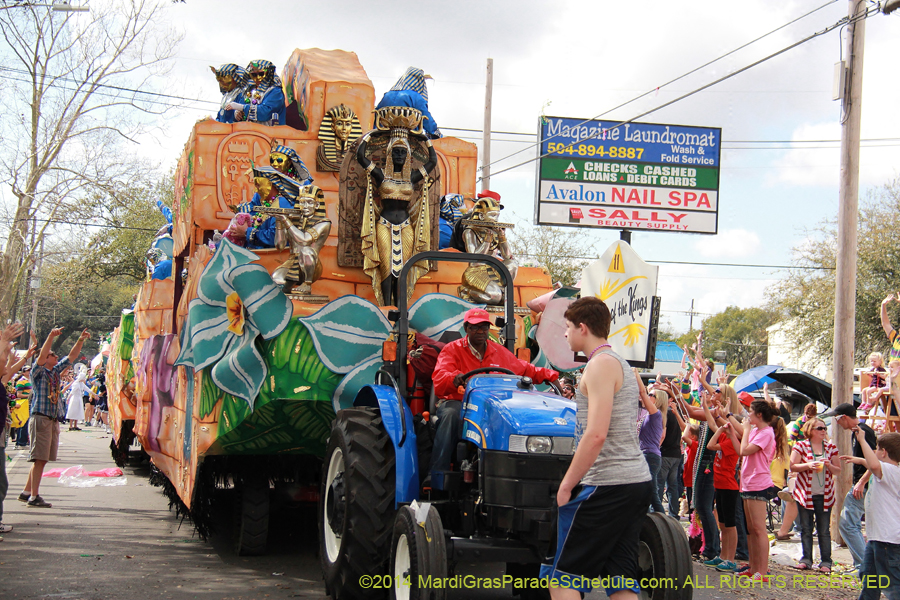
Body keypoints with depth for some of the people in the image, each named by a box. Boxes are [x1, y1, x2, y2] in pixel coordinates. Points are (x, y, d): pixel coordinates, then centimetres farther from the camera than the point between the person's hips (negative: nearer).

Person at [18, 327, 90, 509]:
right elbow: (41, 355, -21)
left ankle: (26, 492, 18)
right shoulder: (38, 372, -4)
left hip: (53, 420, 8)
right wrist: (51, 336, -30)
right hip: (40, 418, -8)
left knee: (41, 459, 10)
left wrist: (81, 340, 11)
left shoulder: (56, 371, 15)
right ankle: (34, 497, -9)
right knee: (40, 458, -10)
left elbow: (72, 356, 19)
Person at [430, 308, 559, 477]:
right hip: (457, 401, -3)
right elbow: (439, 376, -12)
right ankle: (438, 473, -37)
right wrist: (455, 378, -35)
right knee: (450, 415, -38)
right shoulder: (452, 350, 5)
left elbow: (525, 370, 26)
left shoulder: (500, 352, 17)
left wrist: (550, 376, 11)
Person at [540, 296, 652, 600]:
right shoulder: (621, 364, 20)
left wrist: (566, 485, -14)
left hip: (607, 485, -10)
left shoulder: (600, 364, -11)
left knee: (561, 575, -4)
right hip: (638, 481, 10)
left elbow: (596, 434, -20)